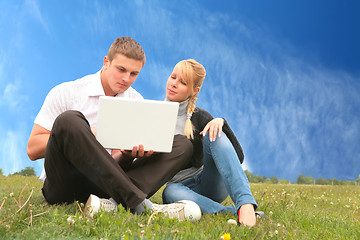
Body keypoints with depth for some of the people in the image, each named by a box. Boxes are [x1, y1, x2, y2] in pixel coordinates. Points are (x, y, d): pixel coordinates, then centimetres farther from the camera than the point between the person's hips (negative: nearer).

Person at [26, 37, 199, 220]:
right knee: (69, 120, -33)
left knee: (182, 144, -10)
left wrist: (129, 154, -16)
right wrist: (87, 135, -18)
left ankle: (115, 203, -37)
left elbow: (117, 162, 9)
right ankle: (138, 204, -37)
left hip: (104, 185, 4)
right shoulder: (65, 93, -2)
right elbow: (32, 150, -7)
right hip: (64, 187, -4)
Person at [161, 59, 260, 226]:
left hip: (209, 183, 0)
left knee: (213, 134, -26)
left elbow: (238, 157, -9)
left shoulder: (199, 117, -1)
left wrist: (221, 123, -23)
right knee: (170, 193, -37)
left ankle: (246, 203, -44)